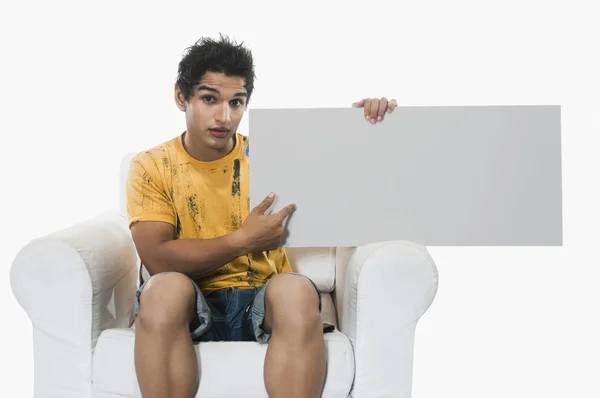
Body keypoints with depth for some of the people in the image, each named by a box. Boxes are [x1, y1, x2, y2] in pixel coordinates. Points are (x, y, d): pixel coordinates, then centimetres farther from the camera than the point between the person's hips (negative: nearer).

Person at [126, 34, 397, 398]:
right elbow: (157, 259, -11)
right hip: (189, 305, -1)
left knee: (297, 291, -33)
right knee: (164, 289, -35)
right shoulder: (152, 167, 2)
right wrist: (243, 241, -18)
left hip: (261, 302, 1)